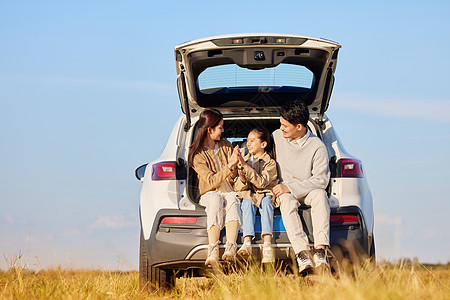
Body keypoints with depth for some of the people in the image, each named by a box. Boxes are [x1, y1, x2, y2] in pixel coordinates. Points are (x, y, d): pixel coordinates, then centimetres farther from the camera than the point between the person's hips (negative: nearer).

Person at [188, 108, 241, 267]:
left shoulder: (226, 146, 13)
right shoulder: (197, 154, -2)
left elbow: (232, 178, 12)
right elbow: (212, 181, -13)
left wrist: (233, 166, -10)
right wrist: (229, 166, -23)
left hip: (229, 192, 3)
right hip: (209, 194, -2)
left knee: (232, 199, -35)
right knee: (216, 200, -39)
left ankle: (230, 248, -55)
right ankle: (213, 252, -54)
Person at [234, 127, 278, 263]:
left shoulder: (270, 163, 0)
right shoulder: (244, 161, 13)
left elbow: (262, 182, -17)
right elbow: (237, 188, 10)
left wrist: (246, 166, -22)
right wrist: (242, 180, -14)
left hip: (265, 194, -2)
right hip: (248, 195, 2)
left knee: (266, 202, -36)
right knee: (247, 204, -33)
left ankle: (267, 245, -48)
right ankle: (247, 243, -50)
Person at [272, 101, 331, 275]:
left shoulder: (317, 147, -10)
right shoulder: (276, 137, 1)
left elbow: (321, 180, -15)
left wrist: (290, 187, -21)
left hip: (308, 191, -1)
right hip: (285, 191, 1)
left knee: (320, 195, -36)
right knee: (287, 201, -35)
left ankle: (320, 251, -50)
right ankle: (302, 255, -51)